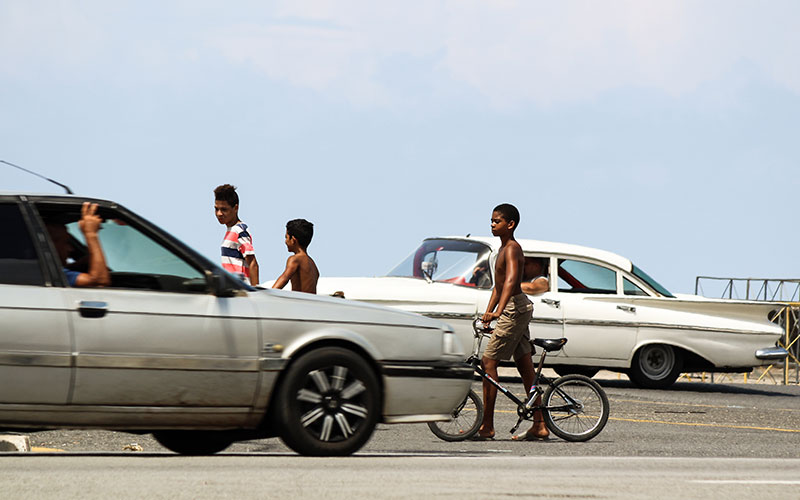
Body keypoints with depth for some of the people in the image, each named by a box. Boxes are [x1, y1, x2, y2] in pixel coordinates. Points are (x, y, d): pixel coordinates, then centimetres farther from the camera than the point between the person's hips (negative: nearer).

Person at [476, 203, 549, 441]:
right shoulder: (503, 248, 17)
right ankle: (539, 425, 11)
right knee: (525, 367, 10)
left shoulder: (512, 248, -15)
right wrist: (488, 312, 15)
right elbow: (498, 285, 22)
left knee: (488, 361, -10)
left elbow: (510, 280, -30)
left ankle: (487, 426, -10)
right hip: (520, 308, 10)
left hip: (514, 308, -10)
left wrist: (499, 311, -41)